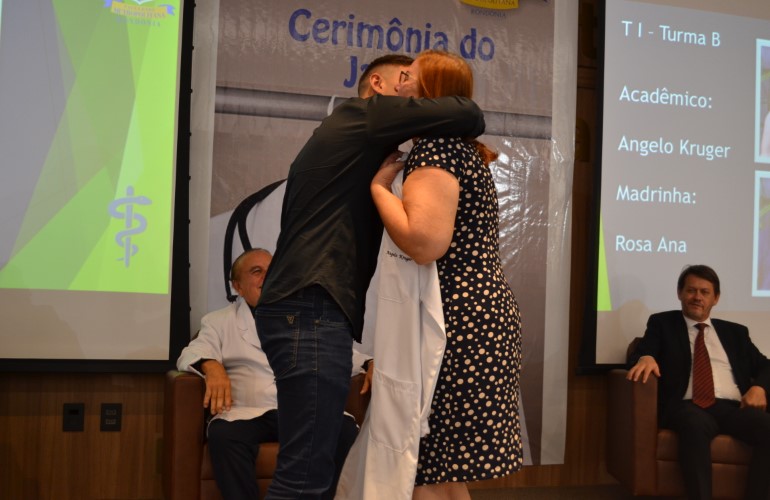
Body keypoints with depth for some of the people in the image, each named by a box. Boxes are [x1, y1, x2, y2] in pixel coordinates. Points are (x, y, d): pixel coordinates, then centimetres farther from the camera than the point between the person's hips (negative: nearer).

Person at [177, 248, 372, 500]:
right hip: (248, 414, -2)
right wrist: (212, 367, -21)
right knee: (222, 434, -36)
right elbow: (192, 354, 4)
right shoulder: (220, 321, 18)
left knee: (346, 429, -29)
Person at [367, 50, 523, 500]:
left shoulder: (434, 147, -11)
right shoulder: (464, 150, 20)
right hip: (482, 314, 10)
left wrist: (379, 184, -10)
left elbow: (424, 242, -25)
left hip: (459, 321, -10)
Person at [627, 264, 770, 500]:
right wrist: (646, 358, -22)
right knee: (695, 425, -40)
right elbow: (640, 353, 4)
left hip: (733, 407, 3)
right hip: (688, 406, -3)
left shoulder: (735, 331, 27)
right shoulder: (662, 323, 19)